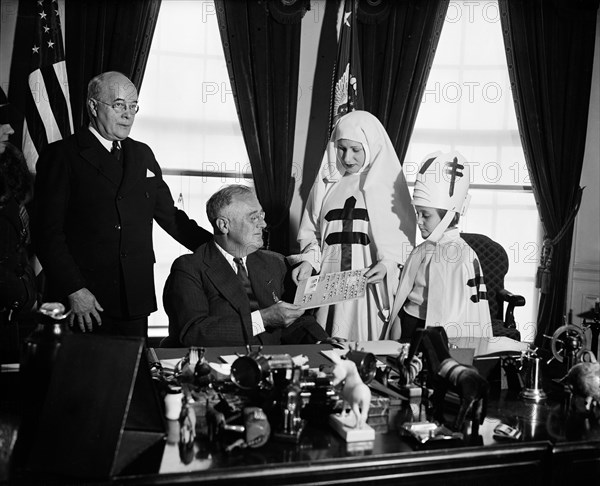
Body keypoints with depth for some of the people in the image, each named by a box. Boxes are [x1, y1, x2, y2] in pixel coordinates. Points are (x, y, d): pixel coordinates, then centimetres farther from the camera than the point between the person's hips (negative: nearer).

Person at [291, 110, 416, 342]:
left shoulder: (389, 182, 5)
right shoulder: (327, 182, 13)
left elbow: (405, 237, 2)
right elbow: (312, 232, 15)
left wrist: (388, 263, -15)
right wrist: (309, 260, -2)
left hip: (372, 283, -2)